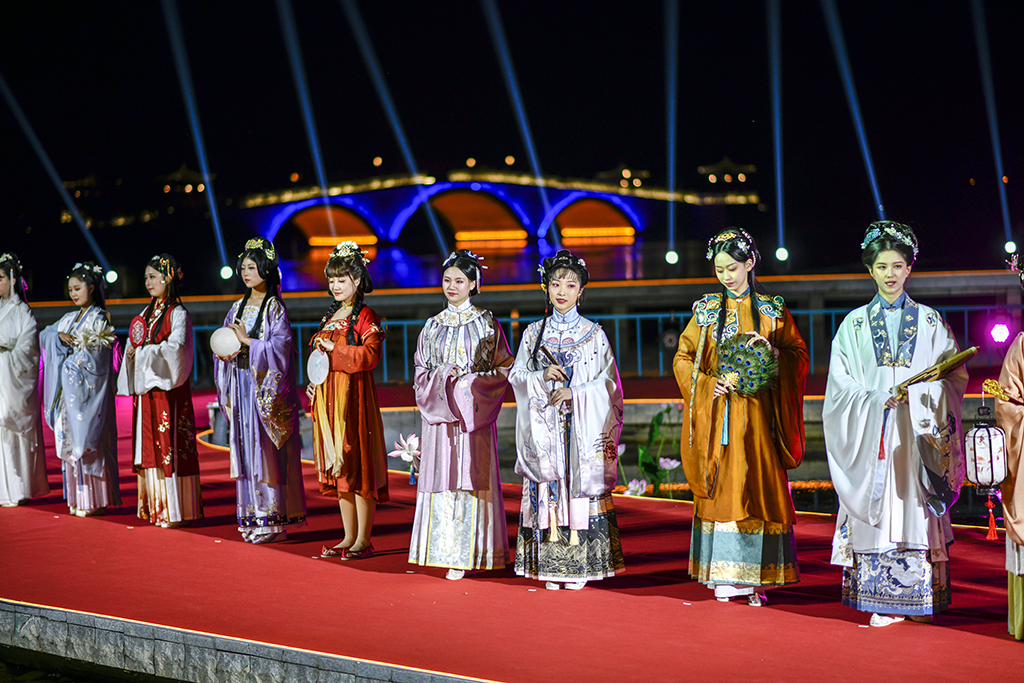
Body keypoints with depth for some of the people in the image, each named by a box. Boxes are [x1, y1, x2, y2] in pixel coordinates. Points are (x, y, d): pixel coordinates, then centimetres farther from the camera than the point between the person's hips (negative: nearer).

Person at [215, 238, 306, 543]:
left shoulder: (274, 308, -5)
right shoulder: (238, 307, 14)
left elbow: (279, 349, -14)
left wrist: (247, 342, -16)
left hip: (266, 387, -6)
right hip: (241, 385, 6)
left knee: (266, 448, -8)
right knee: (246, 446, 5)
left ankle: (275, 520, -4)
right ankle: (253, 517, 9)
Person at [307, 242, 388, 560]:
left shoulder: (366, 317, -7)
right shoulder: (330, 317, 18)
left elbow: (371, 354, -19)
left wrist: (335, 350, -19)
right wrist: (313, 383, 12)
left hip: (354, 394, -8)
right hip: (327, 396, 8)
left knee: (357, 465, -6)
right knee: (337, 468, 9)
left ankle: (364, 540, -1)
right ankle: (350, 536, 16)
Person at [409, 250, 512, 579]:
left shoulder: (486, 323, 3)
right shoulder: (433, 326, 12)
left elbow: (504, 369, 0)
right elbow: (421, 373, 12)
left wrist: (469, 381, -12)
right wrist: (443, 377, -7)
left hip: (473, 413, -3)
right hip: (440, 416, 3)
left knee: (472, 476, -5)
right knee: (442, 477, -1)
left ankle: (471, 552, -2)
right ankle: (448, 551, 4)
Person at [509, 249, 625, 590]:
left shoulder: (594, 333, 4)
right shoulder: (534, 332, 10)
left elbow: (607, 382, 1)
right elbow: (516, 375, 7)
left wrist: (575, 393, -13)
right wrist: (542, 377, -12)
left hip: (582, 427, -2)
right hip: (543, 427, 2)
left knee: (580, 483, -5)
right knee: (547, 486, -2)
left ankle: (580, 566, 0)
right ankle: (550, 567, 2)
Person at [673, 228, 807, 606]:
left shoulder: (772, 310, 7)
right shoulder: (707, 309, 8)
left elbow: (799, 355, 5)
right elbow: (683, 358, 7)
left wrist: (772, 351, -14)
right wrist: (710, 382, -10)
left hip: (757, 415, 0)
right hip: (717, 413, 0)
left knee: (759, 486, -3)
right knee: (721, 487, -2)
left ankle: (756, 578, 0)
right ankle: (723, 575, 0)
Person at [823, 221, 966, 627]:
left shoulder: (930, 322, 9)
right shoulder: (855, 324, 9)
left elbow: (954, 376, 5)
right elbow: (841, 384, 4)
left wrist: (918, 393, -12)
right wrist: (877, 400, -12)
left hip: (917, 431, 0)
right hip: (871, 432, 0)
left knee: (916, 510, -4)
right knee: (877, 510, -5)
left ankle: (920, 597, 2)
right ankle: (883, 603, -2)